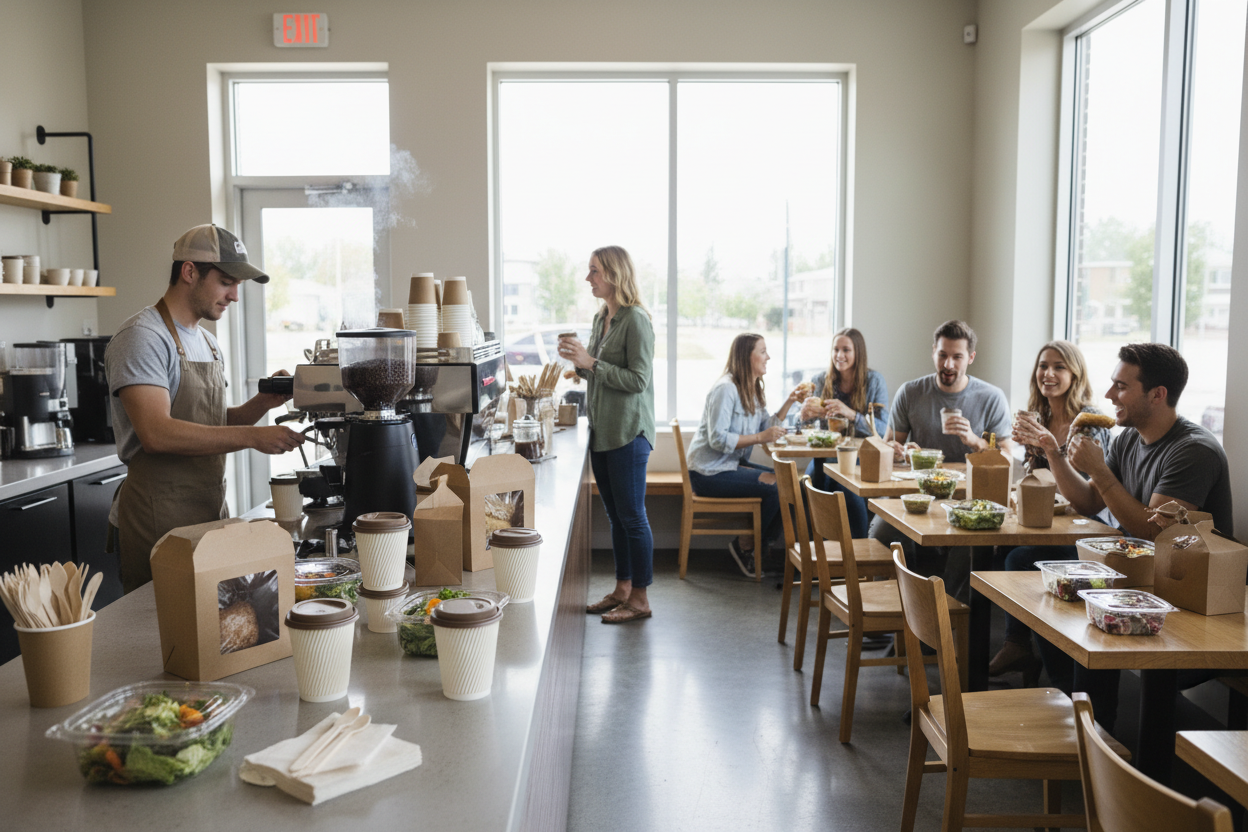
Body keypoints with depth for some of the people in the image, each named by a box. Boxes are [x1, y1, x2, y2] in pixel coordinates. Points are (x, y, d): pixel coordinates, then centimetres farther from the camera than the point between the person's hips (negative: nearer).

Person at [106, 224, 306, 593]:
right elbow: (157, 434, -24)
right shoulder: (142, 338, -13)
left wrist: (260, 404, 0)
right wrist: (252, 436, -27)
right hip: (159, 521, -8)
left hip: (212, 512, 8)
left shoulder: (207, 342, 15)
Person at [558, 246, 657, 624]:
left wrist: (591, 362, -19)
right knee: (616, 516, 14)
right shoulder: (600, 318, 14)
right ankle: (622, 589, 24)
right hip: (601, 431, 9)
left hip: (628, 433, -9)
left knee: (632, 516, -2)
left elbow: (638, 380, -18)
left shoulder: (636, 320, -13)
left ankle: (640, 598, 8)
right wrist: (578, 362, 2)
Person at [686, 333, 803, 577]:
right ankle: (745, 546, -1)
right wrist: (760, 438, -24)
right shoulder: (726, 389, -17)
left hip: (734, 464, 9)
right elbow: (718, 440, -24)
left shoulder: (754, 390, 14)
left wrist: (789, 403, -1)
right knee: (774, 489, -21)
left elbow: (767, 428, 8)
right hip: (709, 472, -9)